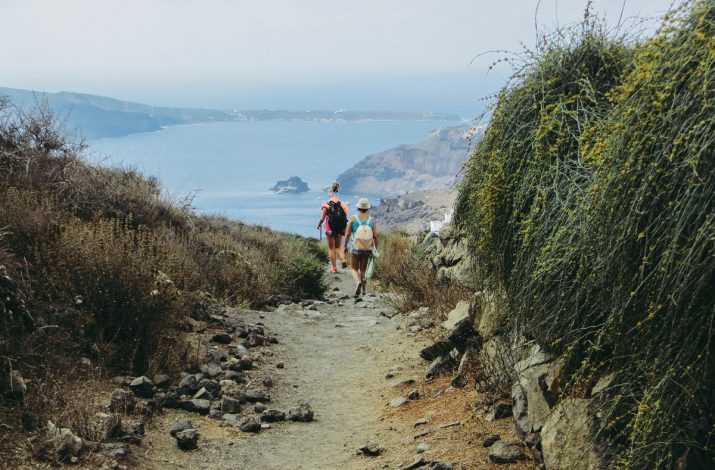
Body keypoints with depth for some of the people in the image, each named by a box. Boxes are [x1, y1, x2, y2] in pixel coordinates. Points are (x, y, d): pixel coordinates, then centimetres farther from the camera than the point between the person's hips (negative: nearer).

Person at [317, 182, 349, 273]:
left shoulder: (327, 205, -10)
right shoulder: (341, 204, -3)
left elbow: (322, 218, -7)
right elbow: (345, 218, -4)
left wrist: (319, 225, 11)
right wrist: (343, 228, 10)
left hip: (330, 229, -3)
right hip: (340, 229, 3)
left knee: (331, 248, 9)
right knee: (338, 247, 19)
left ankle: (334, 267, 10)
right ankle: (343, 259, -6)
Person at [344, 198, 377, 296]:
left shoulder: (353, 218, -7)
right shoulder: (372, 220, -3)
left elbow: (347, 234, -6)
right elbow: (375, 236, -5)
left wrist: (345, 246, 6)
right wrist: (375, 249, 5)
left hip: (356, 248, -2)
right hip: (367, 249, 2)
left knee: (353, 268, 9)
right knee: (363, 269, 15)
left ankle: (358, 282, -20)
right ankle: (364, 290, 12)